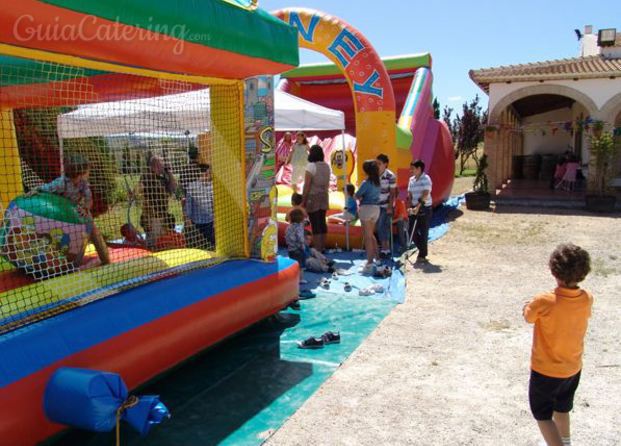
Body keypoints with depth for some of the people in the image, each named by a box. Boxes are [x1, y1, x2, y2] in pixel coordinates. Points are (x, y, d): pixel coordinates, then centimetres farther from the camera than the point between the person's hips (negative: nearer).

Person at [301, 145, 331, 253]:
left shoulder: (311, 166, -13)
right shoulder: (326, 166, 7)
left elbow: (307, 185, -15)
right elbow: (327, 184, 13)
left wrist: (303, 200, -9)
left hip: (313, 197, -7)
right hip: (324, 197, 7)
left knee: (315, 224, -4)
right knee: (322, 222, 13)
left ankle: (317, 249, -1)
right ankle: (323, 248, 20)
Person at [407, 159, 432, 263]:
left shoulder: (426, 179, -11)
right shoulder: (411, 179, 10)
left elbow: (425, 195, -19)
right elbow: (409, 195, 9)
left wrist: (418, 207, -25)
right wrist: (410, 207, -3)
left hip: (424, 208, -7)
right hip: (414, 209, 7)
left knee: (423, 232, 0)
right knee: (411, 231, 5)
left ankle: (422, 255, 11)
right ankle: (422, 249, 25)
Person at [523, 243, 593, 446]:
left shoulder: (544, 302, -30)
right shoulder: (587, 299, -15)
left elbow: (528, 316, -11)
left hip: (546, 371, -6)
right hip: (573, 368, 6)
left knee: (543, 415, 13)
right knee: (562, 409, 29)